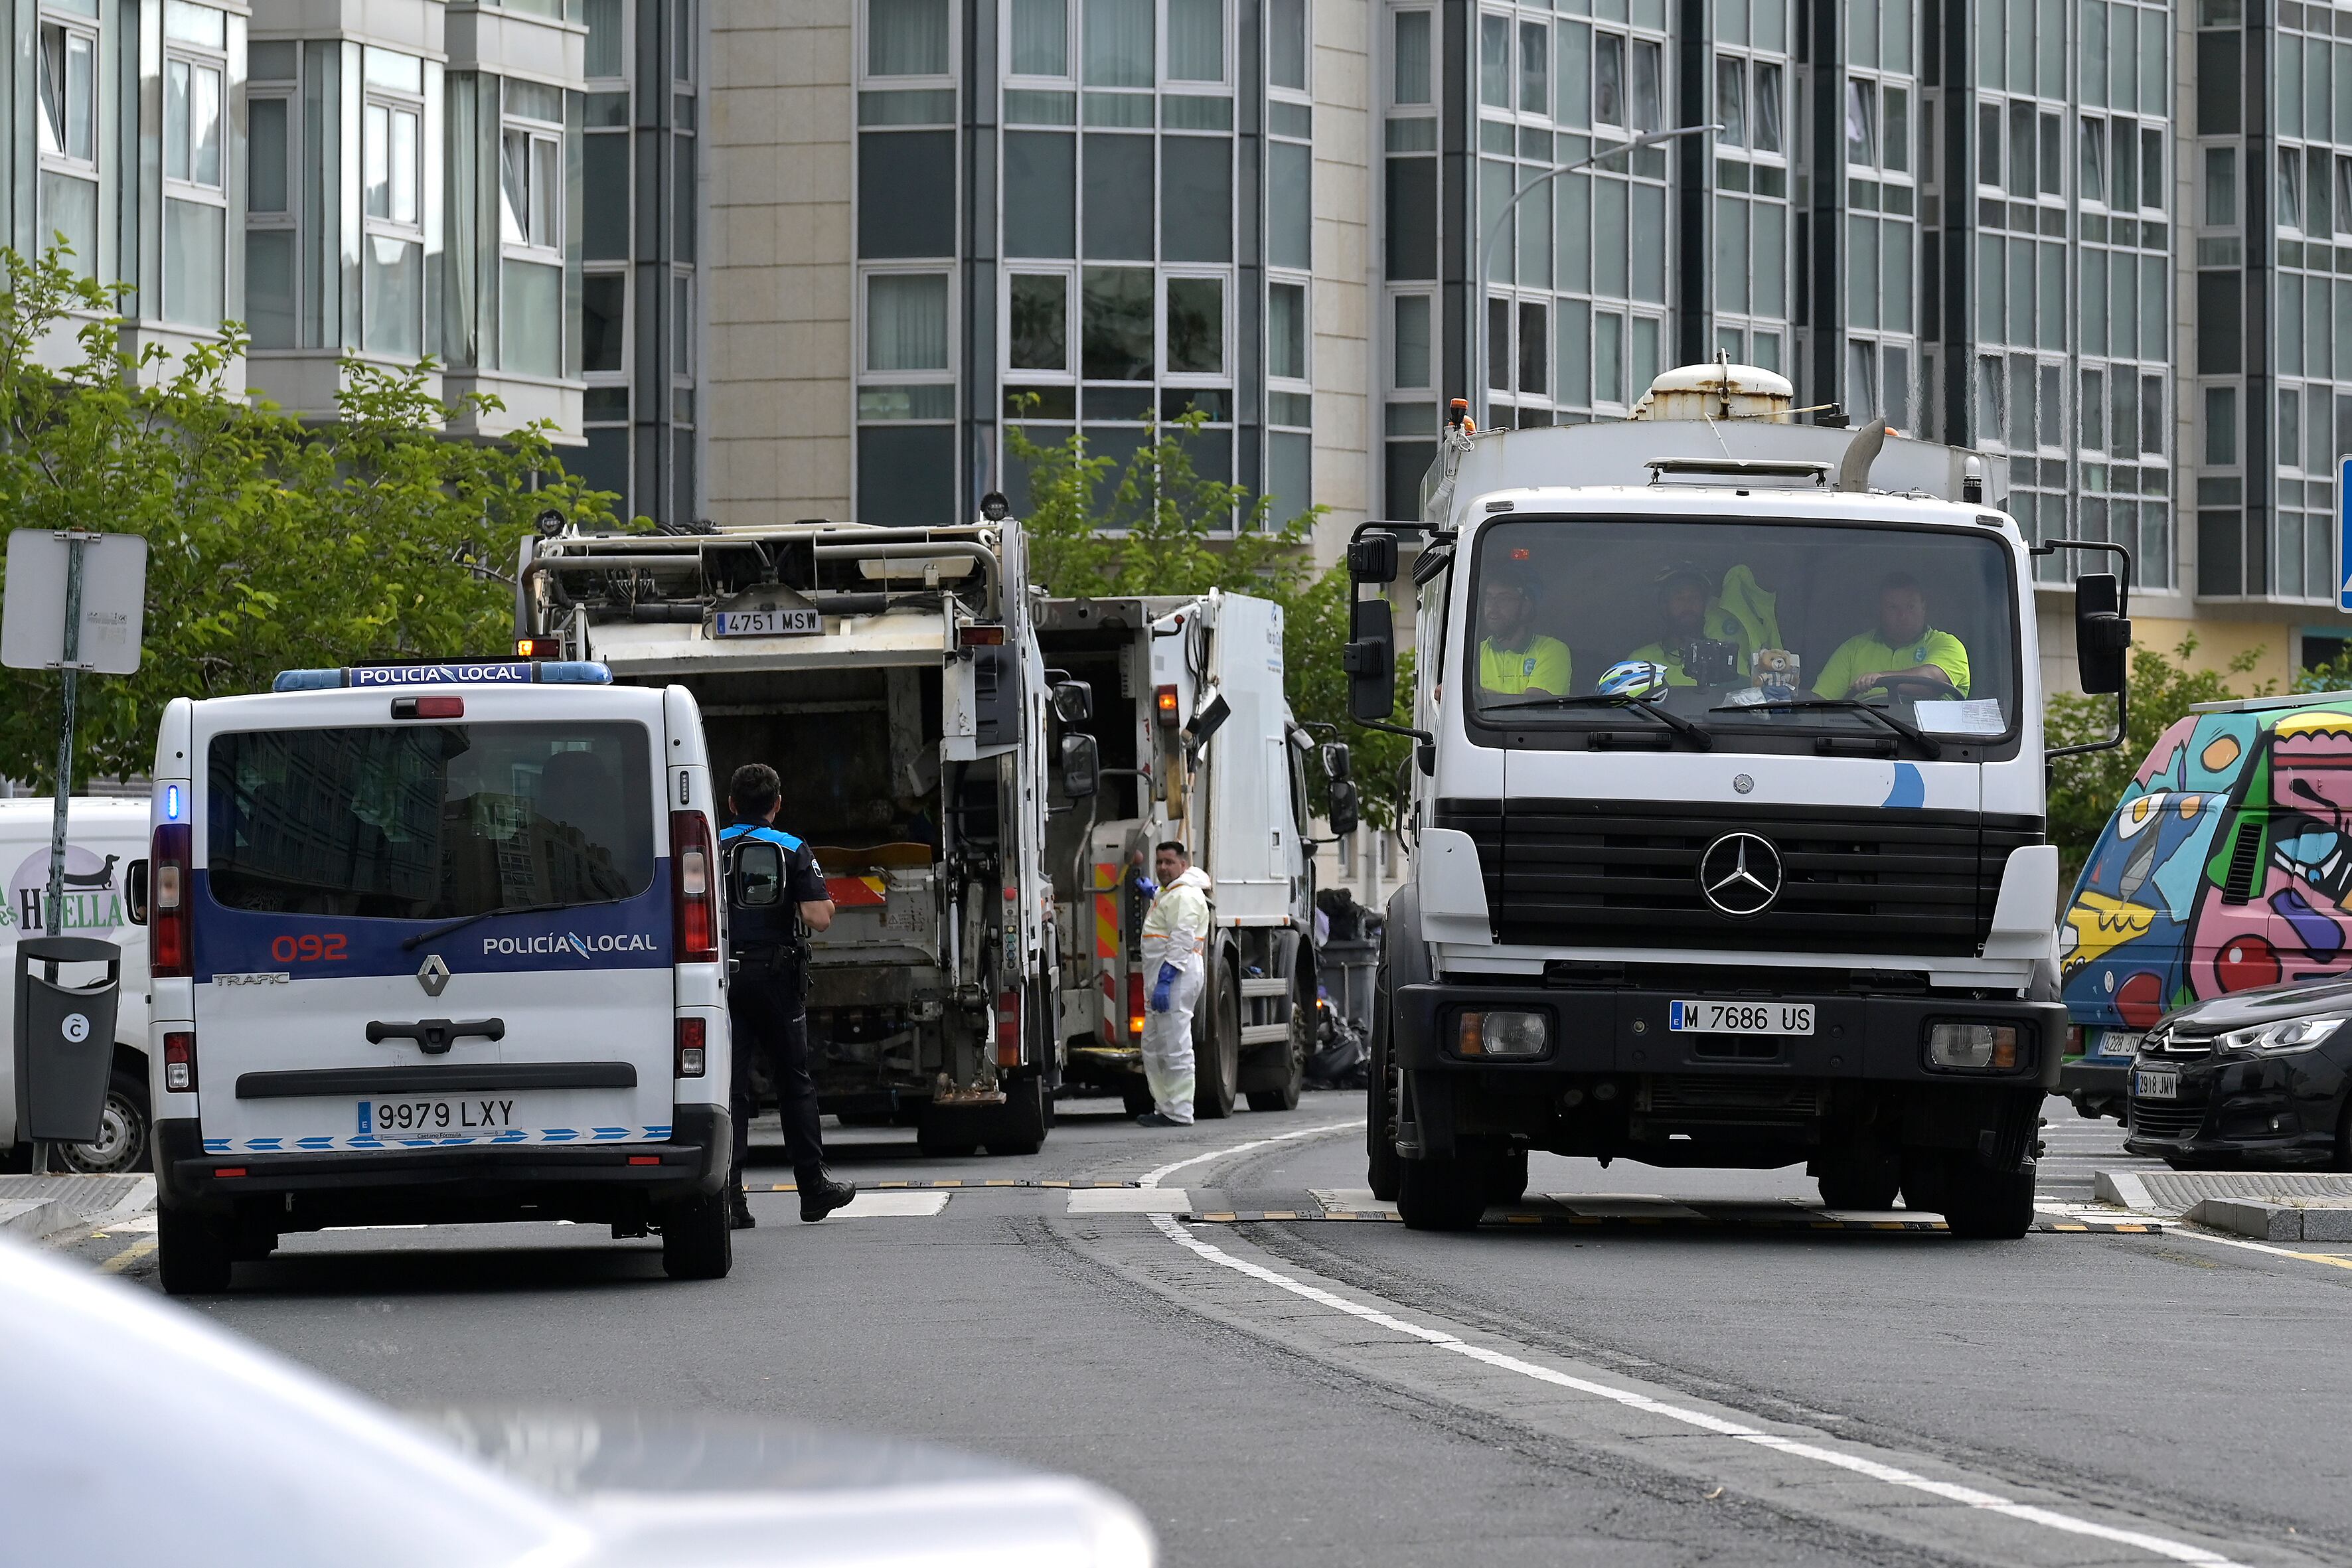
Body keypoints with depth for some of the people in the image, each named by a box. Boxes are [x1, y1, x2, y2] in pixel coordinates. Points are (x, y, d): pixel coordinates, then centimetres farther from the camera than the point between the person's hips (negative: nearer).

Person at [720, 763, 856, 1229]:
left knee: (729, 1082, 0)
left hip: (722, 975, 1)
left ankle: (728, 1195, -9)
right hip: (775, 976, -1)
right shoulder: (792, 850, -3)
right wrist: (827, 905, 10)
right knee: (794, 1080, 11)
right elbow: (818, 918, -12)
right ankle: (814, 1188, 19)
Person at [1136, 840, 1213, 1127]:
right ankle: (1165, 1108, 17)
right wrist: (1152, 893, 38)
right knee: (1153, 1049, 14)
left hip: (1176, 975, -11)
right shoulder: (1167, 894, 22)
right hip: (1158, 979, 11)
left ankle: (1179, 1114, -9)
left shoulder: (1184, 896, -11)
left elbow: (1181, 942, -21)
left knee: (1176, 1049, -10)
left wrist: (1165, 980, -27)